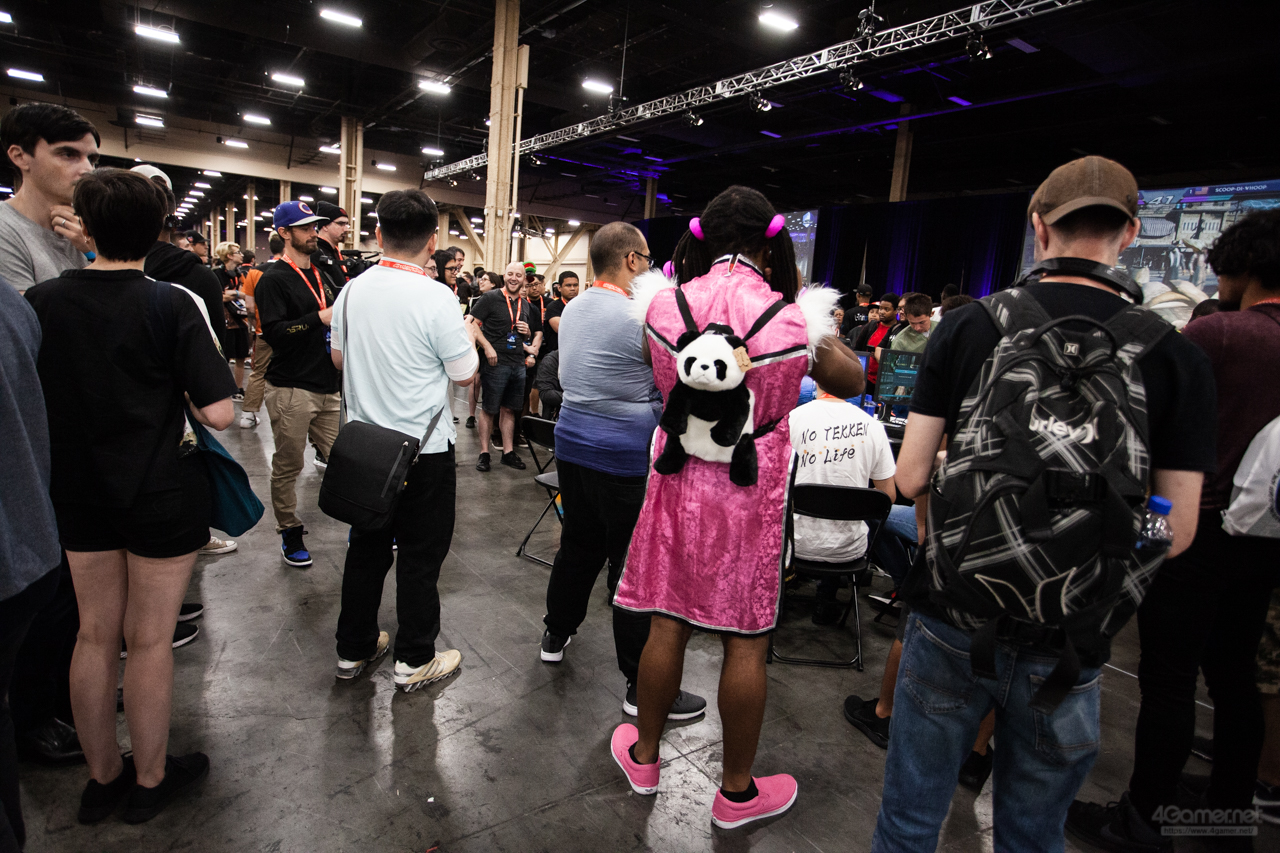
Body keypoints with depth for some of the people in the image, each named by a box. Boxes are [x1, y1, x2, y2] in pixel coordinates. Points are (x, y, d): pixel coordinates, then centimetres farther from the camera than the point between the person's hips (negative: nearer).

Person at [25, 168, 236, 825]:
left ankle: (102, 777, 34)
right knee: (149, 640, 9)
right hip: (162, 495, -4)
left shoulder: (41, 300, -3)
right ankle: (150, 779, 28)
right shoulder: (172, 306, -15)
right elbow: (218, 413, -21)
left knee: (95, 634, 17)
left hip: (79, 494, 4)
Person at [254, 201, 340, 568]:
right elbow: (273, 331, -17)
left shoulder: (321, 277, 19)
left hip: (327, 387, 6)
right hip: (291, 389, -6)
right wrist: (319, 318, -19)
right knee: (287, 467, 4)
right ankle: (290, 533, 17)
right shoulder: (274, 279, -5)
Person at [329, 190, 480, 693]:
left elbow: (339, 358, 14)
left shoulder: (352, 291, 1)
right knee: (420, 556, 7)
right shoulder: (435, 298, -17)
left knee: (366, 547, 18)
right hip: (424, 449, -6)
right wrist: (468, 335, 9)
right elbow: (465, 375, -9)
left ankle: (354, 649, 31)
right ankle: (414, 661, 20)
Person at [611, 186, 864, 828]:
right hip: (752, 492, -2)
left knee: (667, 624, 15)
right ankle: (736, 792, 29)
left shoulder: (664, 305, -6)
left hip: (679, 481, 3)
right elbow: (850, 382, 5)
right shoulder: (794, 320, -13)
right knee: (746, 641, 11)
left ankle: (643, 755, 36)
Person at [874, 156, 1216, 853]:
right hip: (1067, 645, 1)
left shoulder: (967, 326, -8)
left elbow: (910, 479, -7)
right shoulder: (1177, 357, -6)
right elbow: (1177, 532, -3)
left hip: (952, 620, -1)